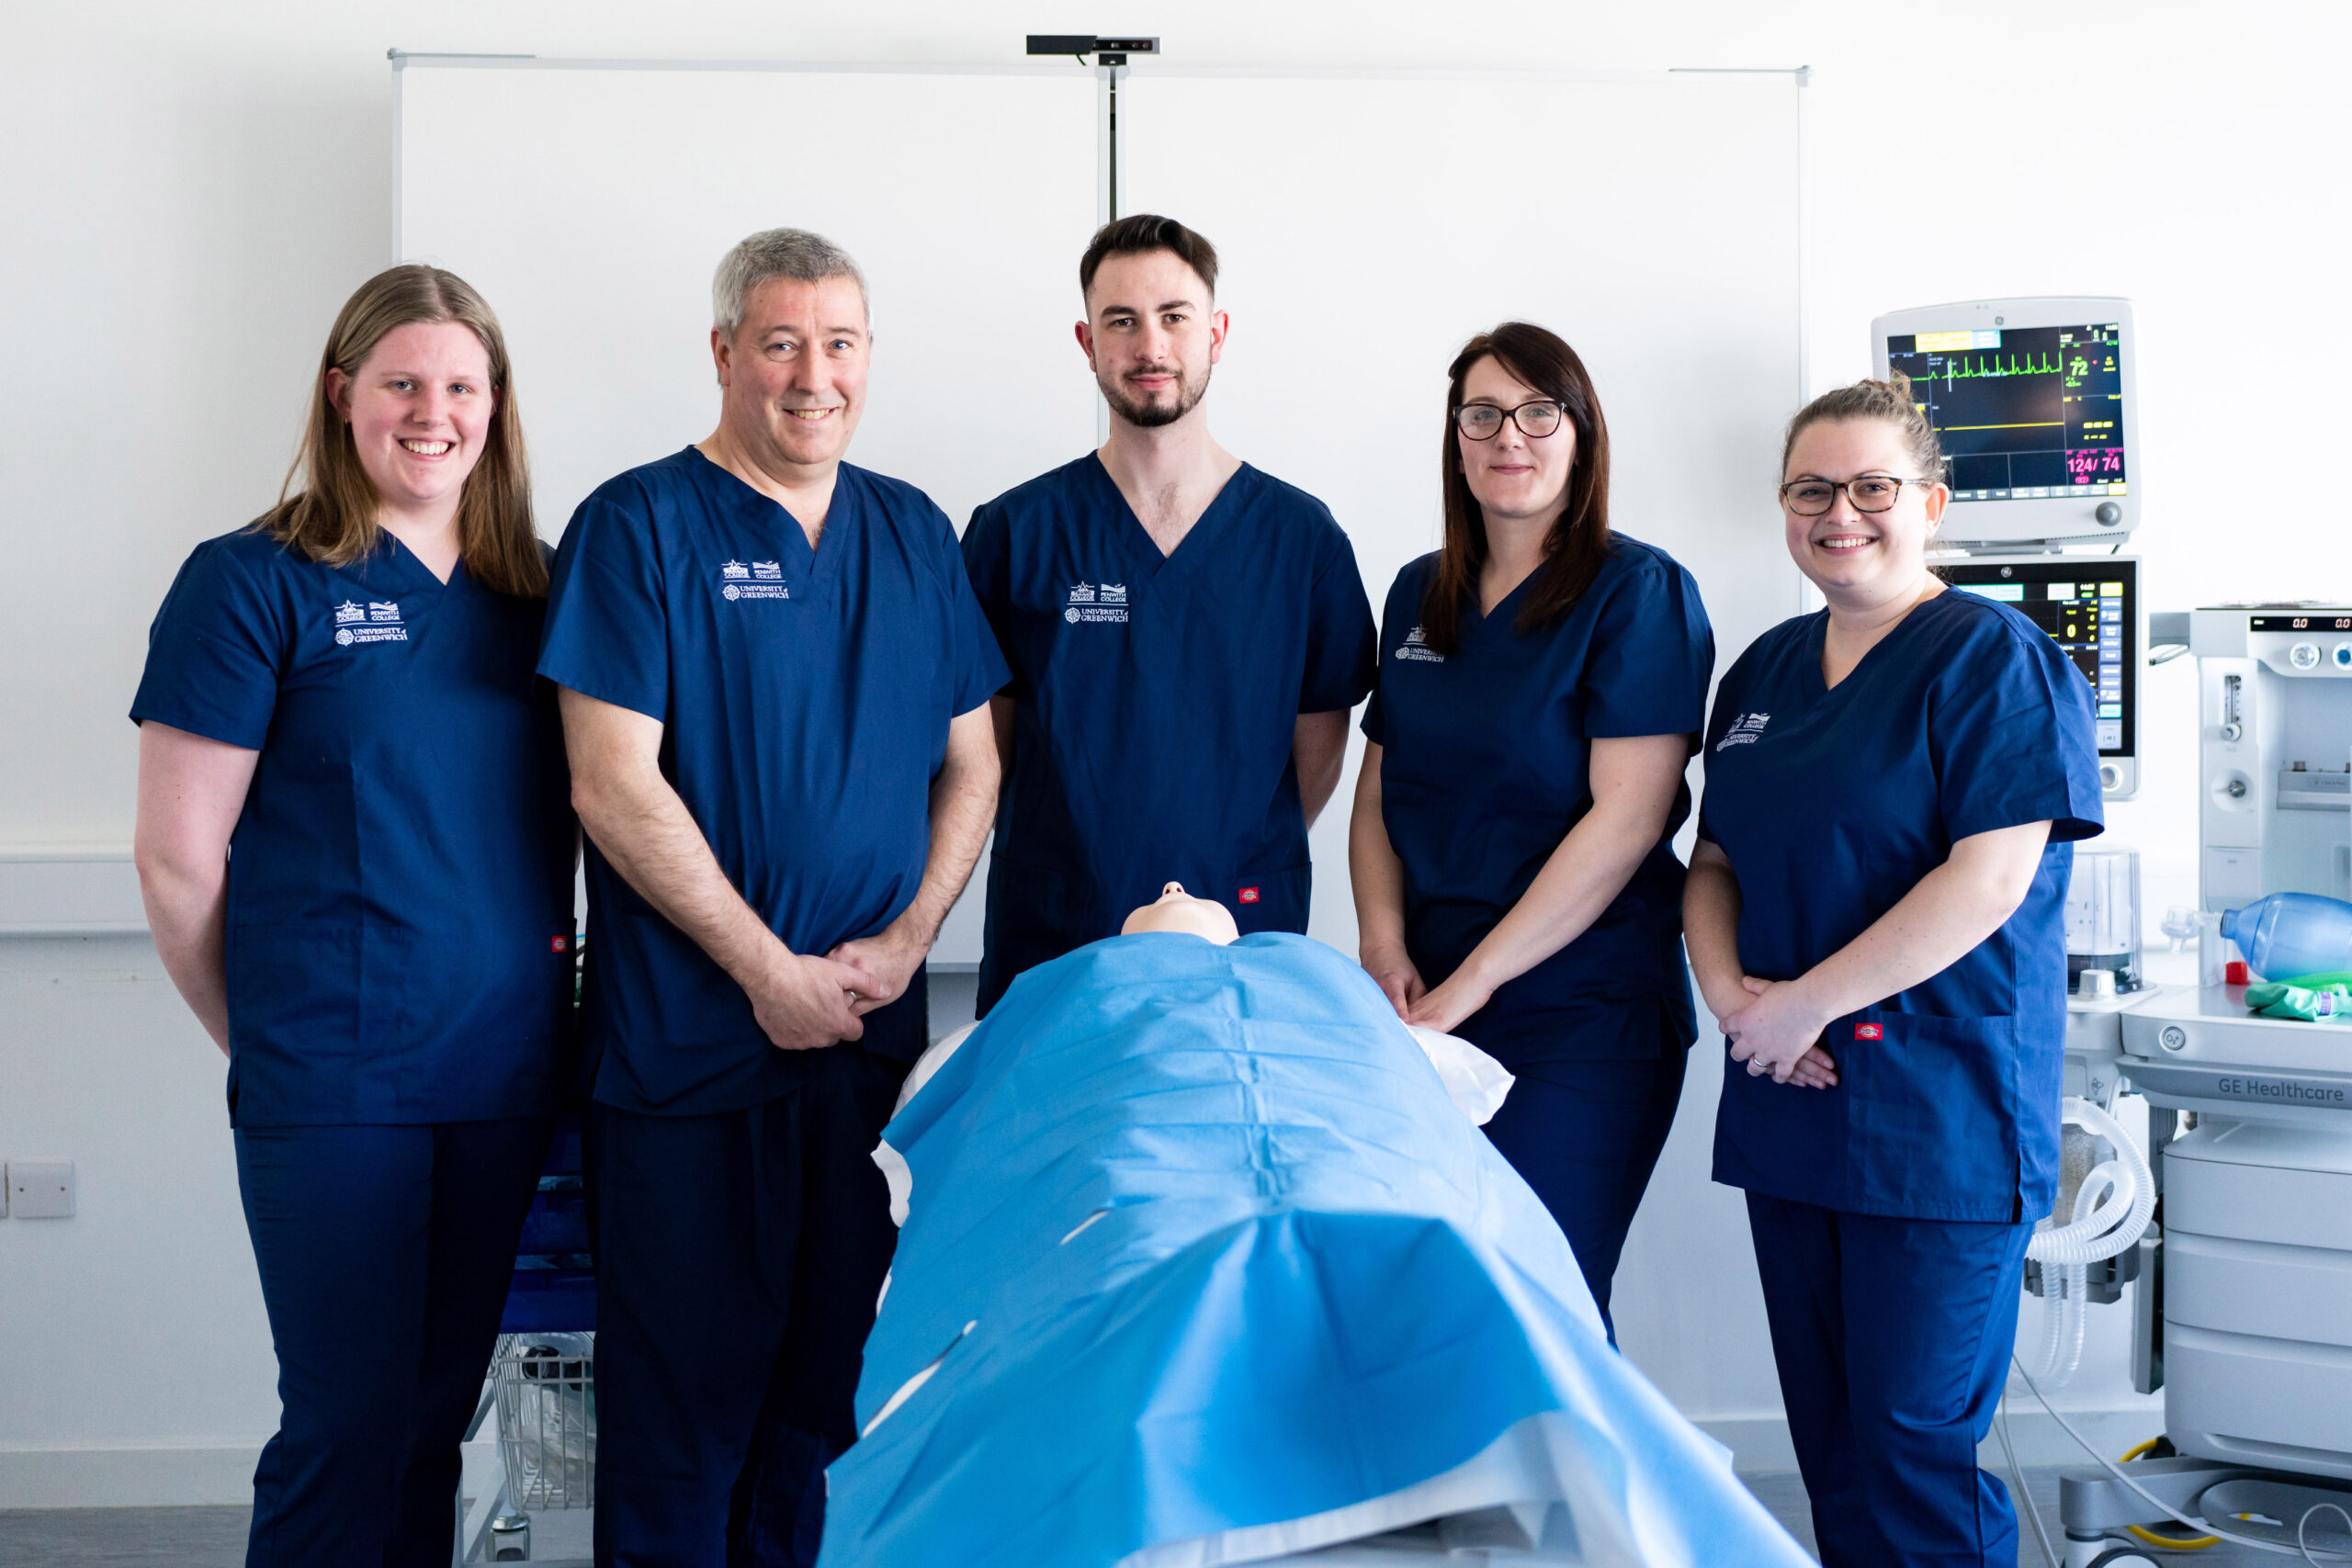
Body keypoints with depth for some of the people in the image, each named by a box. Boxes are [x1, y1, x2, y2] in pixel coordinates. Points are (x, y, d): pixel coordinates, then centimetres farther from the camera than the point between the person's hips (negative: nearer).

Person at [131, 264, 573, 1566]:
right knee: (350, 1423, 0)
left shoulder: (532, 589, 9)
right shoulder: (253, 584, -6)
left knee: (441, 1412, 14)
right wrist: (262, 1038, 1)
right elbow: (178, 860, -6)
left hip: (506, 1072, 5)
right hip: (332, 1087, -5)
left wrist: (541, 1001, 9)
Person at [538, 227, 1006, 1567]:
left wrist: (905, 940, -3)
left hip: (875, 1034, 5)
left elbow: (971, 762, 12)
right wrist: (773, 973, -13)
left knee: (831, 1384, 12)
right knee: (683, 1399, 3)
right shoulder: (640, 526, -4)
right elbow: (616, 787, -11)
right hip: (688, 1041, -4)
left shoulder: (913, 531, 11)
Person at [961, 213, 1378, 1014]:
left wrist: (1246, 872, 0)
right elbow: (982, 738, 4)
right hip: (1045, 942, 0)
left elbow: (1319, 739, 6)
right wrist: (1063, 859, -2)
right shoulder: (1012, 531, 0)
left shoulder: (1303, 536, 2)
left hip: (1243, 945, 0)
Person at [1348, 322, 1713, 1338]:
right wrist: (1385, 949, -1)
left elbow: (1624, 817, -14)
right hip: (1427, 1004, 5)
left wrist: (1469, 984, -14)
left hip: (1584, 1010, -5)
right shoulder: (1420, 595, 14)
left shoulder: (1639, 592, -5)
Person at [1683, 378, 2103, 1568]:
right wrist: (1729, 991, -4)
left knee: (1913, 1445, -2)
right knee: (1825, 1436, 13)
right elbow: (1716, 859, 16)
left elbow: (1988, 881, -17)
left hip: (1937, 1117, -6)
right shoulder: (1765, 669, 14)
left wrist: (1806, 1004, -16)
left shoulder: (1991, 657, -7)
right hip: (1788, 1108, 7)